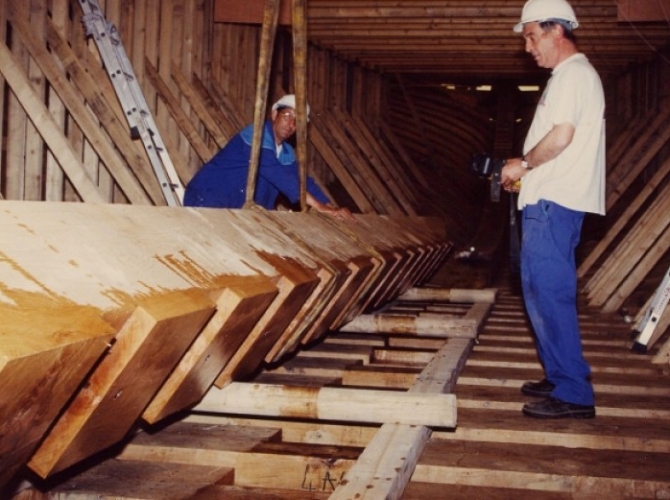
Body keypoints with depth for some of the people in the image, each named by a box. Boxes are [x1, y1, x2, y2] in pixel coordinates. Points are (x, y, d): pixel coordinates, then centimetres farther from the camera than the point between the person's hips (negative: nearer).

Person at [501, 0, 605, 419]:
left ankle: (574, 394, -8)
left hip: (554, 204, -11)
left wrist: (523, 164, -7)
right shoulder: (568, 75, 22)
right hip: (549, 201, 11)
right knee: (545, 293, 14)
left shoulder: (574, 73, -10)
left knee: (549, 294, -11)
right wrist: (527, 171, 15)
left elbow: (561, 136, -21)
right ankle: (561, 379, 22)